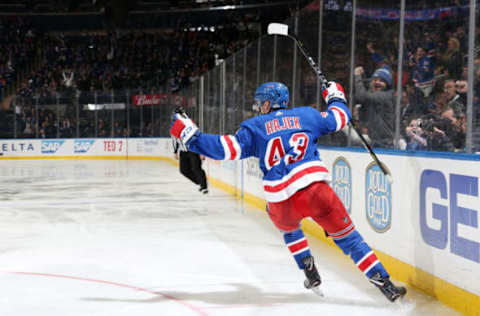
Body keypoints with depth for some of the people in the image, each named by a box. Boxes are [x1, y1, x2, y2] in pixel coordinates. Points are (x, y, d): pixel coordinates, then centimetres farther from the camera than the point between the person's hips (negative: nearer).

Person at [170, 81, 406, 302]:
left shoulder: (254, 127, 12)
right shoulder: (305, 115, 16)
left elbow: (228, 148, 3)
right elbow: (339, 119, 26)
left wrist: (190, 135, 10)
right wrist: (336, 97, 47)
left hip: (281, 202, 0)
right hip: (316, 190, 0)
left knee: (289, 227, 35)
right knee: (346, 235, 9)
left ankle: (311, 275, 28)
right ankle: (384, 283, 0)